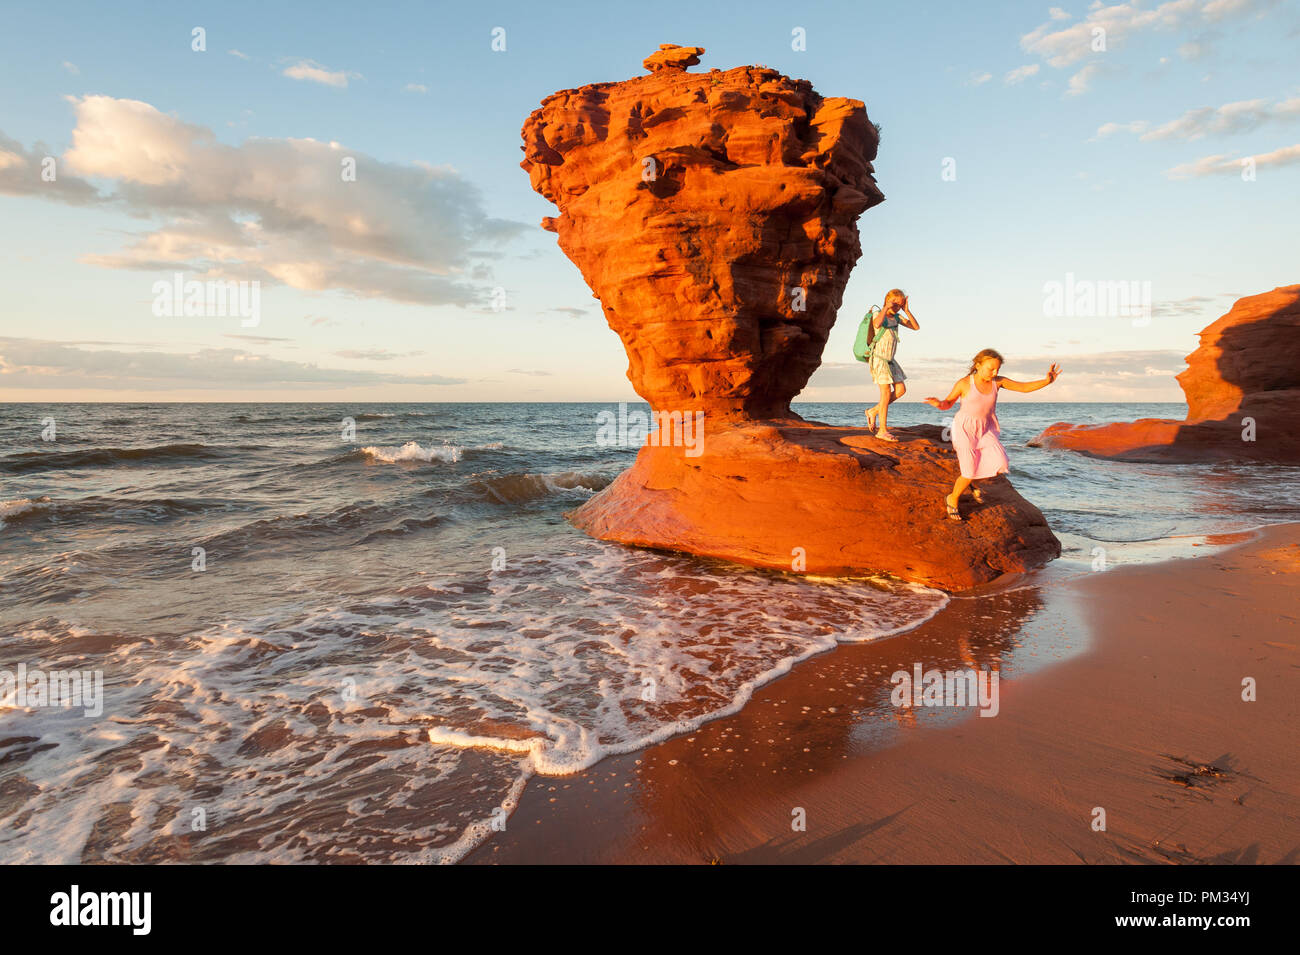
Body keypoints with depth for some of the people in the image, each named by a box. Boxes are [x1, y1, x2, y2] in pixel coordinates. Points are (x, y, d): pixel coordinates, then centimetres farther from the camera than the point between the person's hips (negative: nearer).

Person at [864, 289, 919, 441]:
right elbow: (877, 324, -36)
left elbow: (916, 327, 6)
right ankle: (882, 430, -2)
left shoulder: (896, 317, 11)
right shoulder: (878, 314, -10)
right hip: (878, 359, -8)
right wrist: (886, 307, -23)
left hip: (890, 360, 8)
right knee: (886, 394, -8)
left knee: (901, 390, 5)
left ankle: (873, 411, 15)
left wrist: (906, 311, -3)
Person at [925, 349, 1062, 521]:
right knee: (969, 473, -7)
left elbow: (1024, 387, 1)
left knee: (1001, 464, -11)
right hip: (965, 429, -5)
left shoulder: (998, 382, 0)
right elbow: (948, 403, -1)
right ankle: (952, 500, 21)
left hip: (985, 429, 5)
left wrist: (1047, 380, -14)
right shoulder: (964, 384, -11)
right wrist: (939, 404, -25)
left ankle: (969, 481, 19)